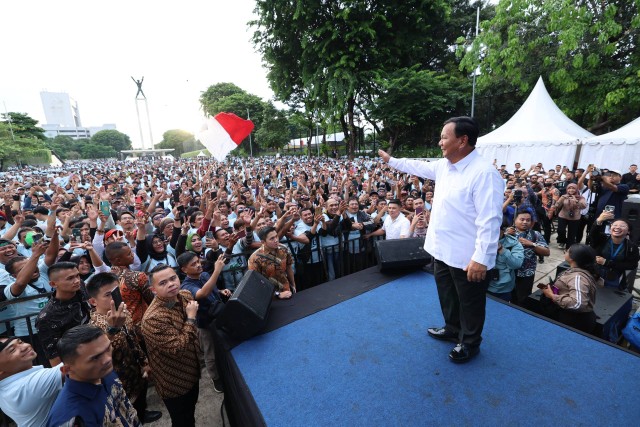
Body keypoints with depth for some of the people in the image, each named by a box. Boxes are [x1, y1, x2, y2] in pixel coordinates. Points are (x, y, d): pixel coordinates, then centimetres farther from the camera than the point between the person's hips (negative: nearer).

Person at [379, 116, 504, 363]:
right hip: (442, 249, 8)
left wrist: (481, 258, -26)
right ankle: (452, 330, 50)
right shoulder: (443, 166, 3)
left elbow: (489, 221, -25)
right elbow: (420, 167, 22)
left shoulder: (484, 173, -23)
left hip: (466, 257, -8)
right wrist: (391, 161, 30)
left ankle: (470, 343, 39)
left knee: (470, 303, 15)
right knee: (447, 296, 26)